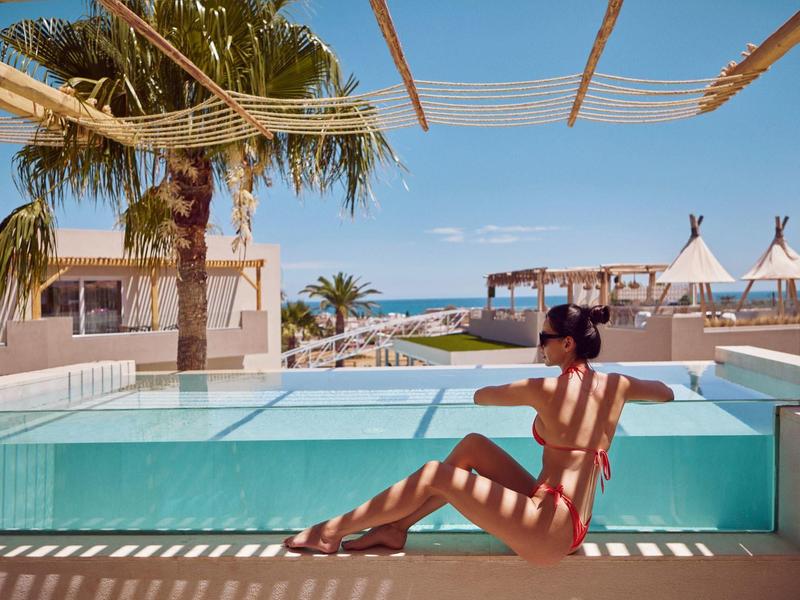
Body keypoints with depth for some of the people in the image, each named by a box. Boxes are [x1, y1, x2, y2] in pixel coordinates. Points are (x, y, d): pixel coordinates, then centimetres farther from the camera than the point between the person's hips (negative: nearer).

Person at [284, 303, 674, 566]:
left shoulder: (546, 389, -14)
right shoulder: (616, 385, 5)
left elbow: (479, 396, 1)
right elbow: (666, 393, 26)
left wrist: (524, 393, 20)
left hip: (547, 531, -8)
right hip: (571, 526, 8)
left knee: (434, 475, -5)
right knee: (472, 446, 11)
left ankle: (330, 532, 5)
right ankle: (396, 528, 16)